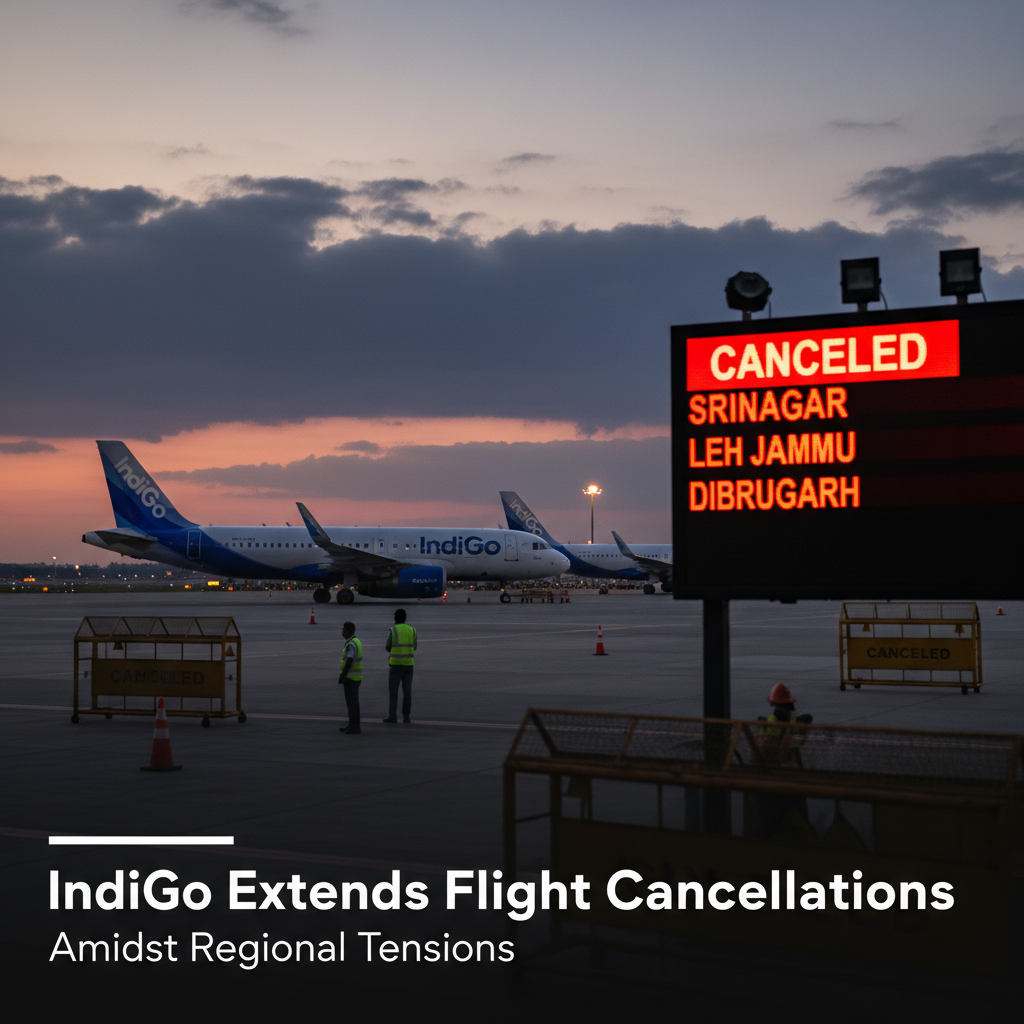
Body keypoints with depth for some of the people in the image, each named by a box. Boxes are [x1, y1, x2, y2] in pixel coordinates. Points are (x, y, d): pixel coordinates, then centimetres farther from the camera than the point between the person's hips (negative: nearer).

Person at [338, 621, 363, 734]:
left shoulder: (351, 644, -20)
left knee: (351, 702, -5)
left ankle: (354, 727, -3)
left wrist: (342, 676, -22)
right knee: (353, 701, 14)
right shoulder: (356, 641, 12)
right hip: (356, 676, 10)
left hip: (350, 677, -10)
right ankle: (353, 726, 19)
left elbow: (349, 662, -26)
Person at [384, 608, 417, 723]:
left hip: (395, 664, -4)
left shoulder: (392, 630, -8)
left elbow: (388, 647, -1)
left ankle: (392, 716, -4)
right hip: (408, 664, 4)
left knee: (393, 690, 1)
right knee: (407, 691, 9)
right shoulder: (412, 630, 5)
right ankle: (406, 716, 10)